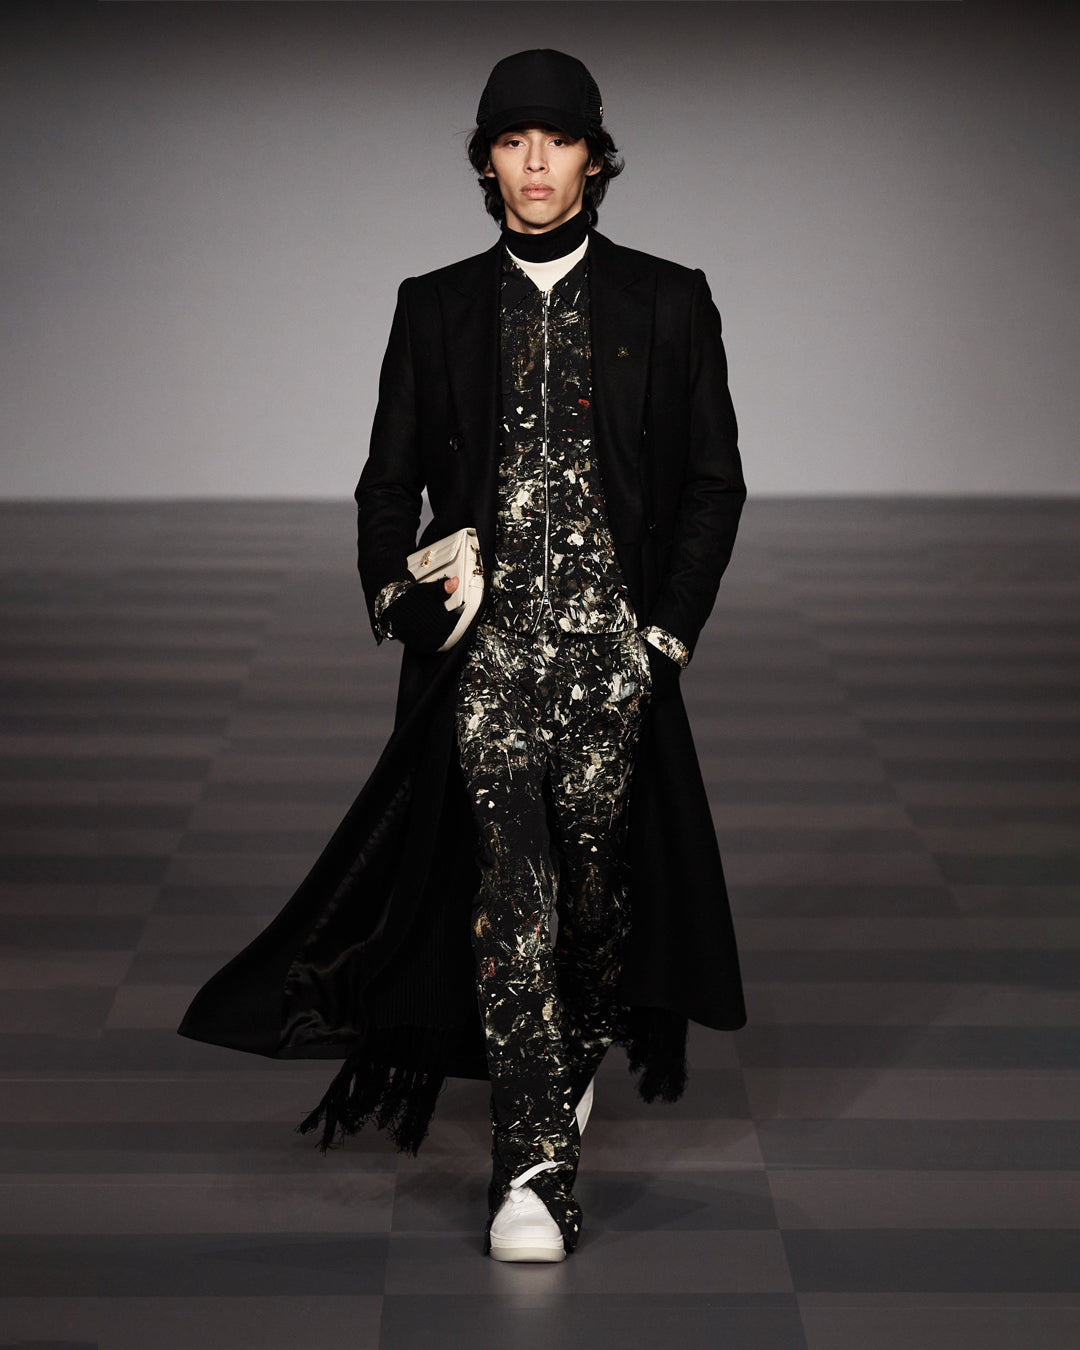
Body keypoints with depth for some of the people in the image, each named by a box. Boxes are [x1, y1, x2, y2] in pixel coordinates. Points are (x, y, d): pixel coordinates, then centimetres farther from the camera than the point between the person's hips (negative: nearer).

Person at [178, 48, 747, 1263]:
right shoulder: (437, 311, 10)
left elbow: (714, 481, 8)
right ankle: (535, 1166, -12)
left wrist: (668, 629, 0)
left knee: (594, 877, 4)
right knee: (509, 882, -12)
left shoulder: (665, 304, 6)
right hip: (484, 644, 0)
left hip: (612, 646, 0)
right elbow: (389, 483, 14)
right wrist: (396, 593, -2)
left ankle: (578, 1054, 35)